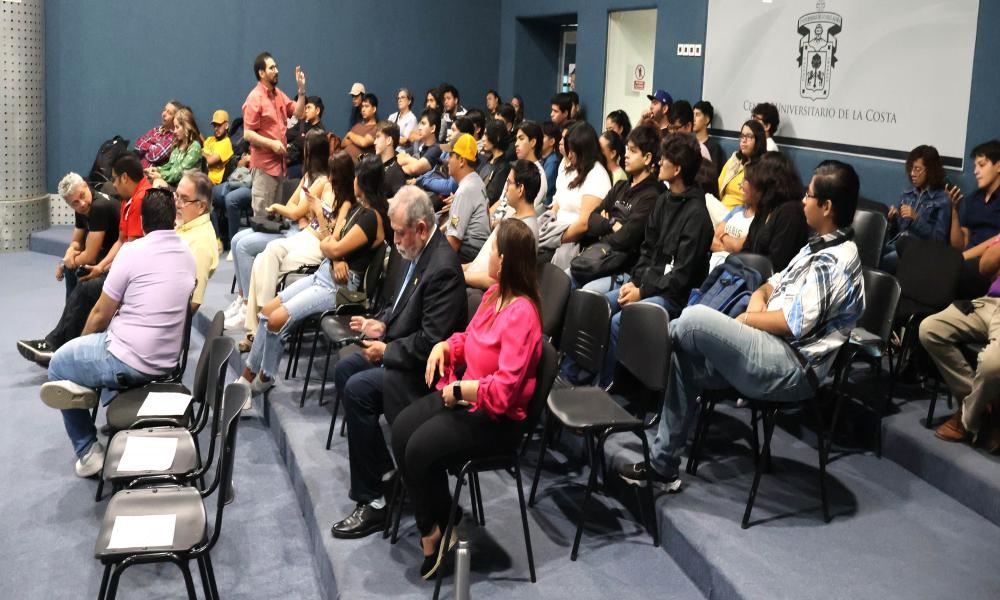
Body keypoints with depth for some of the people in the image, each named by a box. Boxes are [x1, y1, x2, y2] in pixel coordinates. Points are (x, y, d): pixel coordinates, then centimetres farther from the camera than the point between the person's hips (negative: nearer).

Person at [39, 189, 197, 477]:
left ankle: (88, 452, 15)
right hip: (167, 360, 7)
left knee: (58, 365, 20)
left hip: (130, 362, -6)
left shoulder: (132, 251, -14)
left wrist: (82, 343, 16)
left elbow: (101, 315, -6)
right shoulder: (187, 254, 6)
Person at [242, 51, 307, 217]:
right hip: (264, 163, -8)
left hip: (280, 162, 8)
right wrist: (271, 143, -23)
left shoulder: (278, 94, 10)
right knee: (262, 214, -3)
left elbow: (298, 113, 10)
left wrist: (301, 89, 0)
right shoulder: (255, 98, -13)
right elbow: (247, 134, -15)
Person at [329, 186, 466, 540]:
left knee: (358, 389, -22)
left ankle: (373, 502, -13)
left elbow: (431, 341, -28)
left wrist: (387, 351, -18)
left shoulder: (443, 268, -25)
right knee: (344, 371, 11)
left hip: (425, 366, -11)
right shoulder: (417, 254, 5)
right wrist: (382, 324, 2)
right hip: (401, 349, 11)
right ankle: (383, 468, 17)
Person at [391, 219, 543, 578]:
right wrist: (444, 346, 2)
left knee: (421, 448, -22)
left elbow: (505, 388, -27)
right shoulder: (493, 294, 5)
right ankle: (429, 524, 1)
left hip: (498, 417, -9)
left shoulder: (522, 312, -23)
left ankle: (440, 529, 6)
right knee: (401, 429, -9)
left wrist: (459, 389, -19)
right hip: (462, 394, 9)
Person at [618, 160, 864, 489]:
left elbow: (795, 323, -20)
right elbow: (778, 282, 25)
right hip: (775, 353, 10)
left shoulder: (836, 259, -14)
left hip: (791, 369, -10)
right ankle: (662, 467, 4)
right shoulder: (821, 247, 18)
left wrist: (745, 320, -6)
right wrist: (758, 296, 2)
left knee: (694, 319, -21)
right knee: (684, 362, 0)